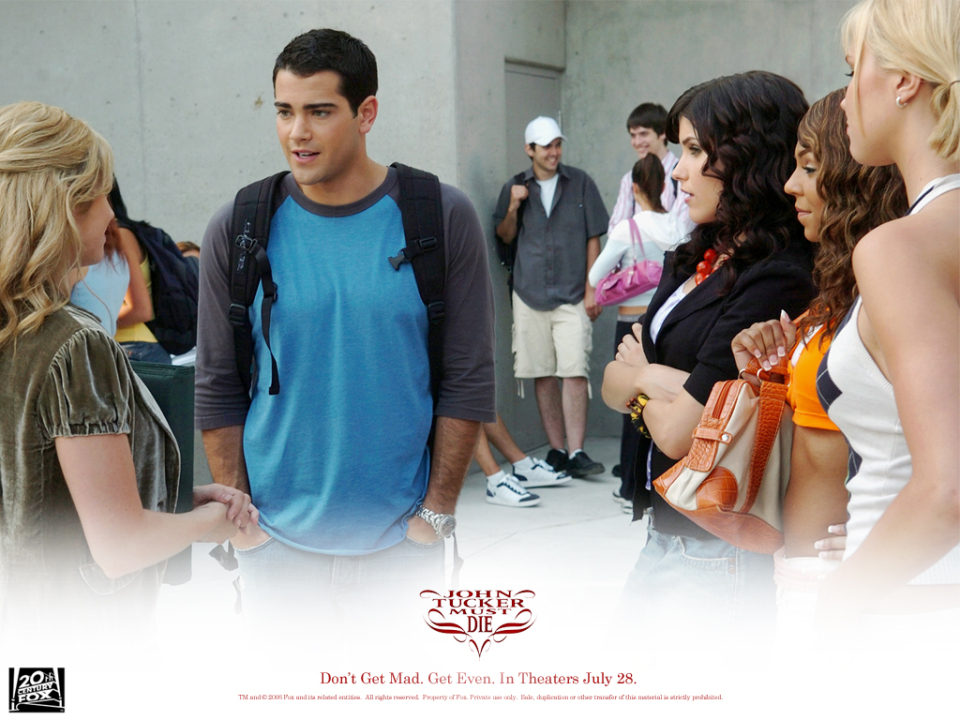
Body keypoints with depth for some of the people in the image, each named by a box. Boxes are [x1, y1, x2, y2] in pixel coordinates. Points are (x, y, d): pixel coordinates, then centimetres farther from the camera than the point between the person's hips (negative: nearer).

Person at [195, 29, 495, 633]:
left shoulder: (443, 218, -5)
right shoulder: (237, 230, -3)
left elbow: (469, 379, -3)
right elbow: (218, 389, 2)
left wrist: (438, 509, -5)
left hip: (402, 537, 0)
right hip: (278, 538, 1)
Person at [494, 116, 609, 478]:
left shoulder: (580, 183, 4)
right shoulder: (514, 187, 9)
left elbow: (593, 239, 5)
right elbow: (505, 236, 15)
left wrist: (591, 289, -2)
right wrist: (513, 207, -4)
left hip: (572, 296, -2)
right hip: (529, 295, 2)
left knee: (574, 373, -11)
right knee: (543, 375, 4)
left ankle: (575, 453, -10)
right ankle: (556, 450, 13)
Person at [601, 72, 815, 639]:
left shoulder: (775, 280, -19)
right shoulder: (694, 261, 10)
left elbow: (680, 432, -21)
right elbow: (612, 382, 5)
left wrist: (641, 378, 0)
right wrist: (666, 382, -16)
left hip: (722, 553, -8)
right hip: (668, 530, 8)